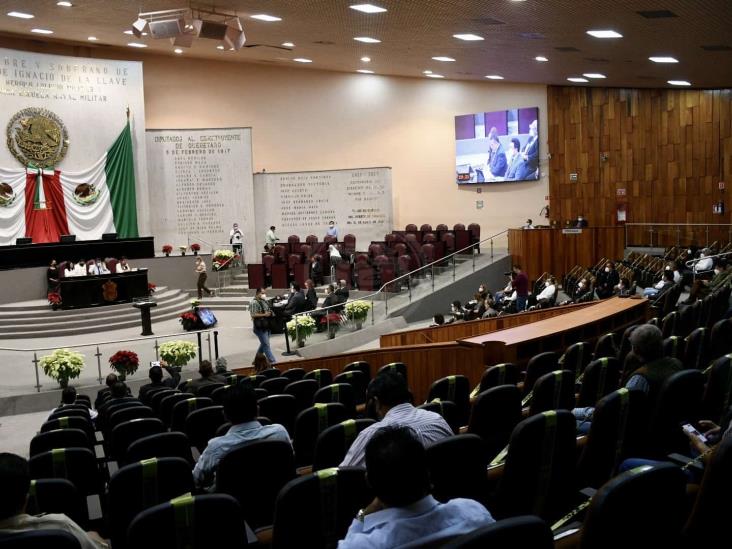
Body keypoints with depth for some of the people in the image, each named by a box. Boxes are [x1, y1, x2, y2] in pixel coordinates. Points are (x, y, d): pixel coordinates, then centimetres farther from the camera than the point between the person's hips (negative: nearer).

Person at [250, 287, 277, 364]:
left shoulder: (265, 302, 13)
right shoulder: (254, 303, -12)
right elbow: (252, 315, -19)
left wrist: (271, 314, 6)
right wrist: (264, 315, -22)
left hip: (267, 326, 9)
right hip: (260, 327, -9)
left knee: (263, 344, 16)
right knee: (266, 344, -6)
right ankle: (272, 361, -5)